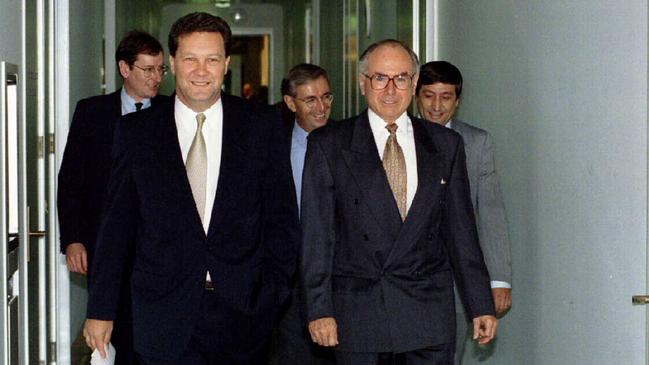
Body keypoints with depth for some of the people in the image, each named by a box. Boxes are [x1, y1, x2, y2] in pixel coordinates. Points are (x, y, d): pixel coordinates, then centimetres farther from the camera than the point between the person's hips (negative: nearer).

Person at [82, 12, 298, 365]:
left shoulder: (262, 126, 3)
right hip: (163, 319, 0)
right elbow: (117, 225, 5)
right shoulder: (135, 131, 4)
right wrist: (100, 310, 4)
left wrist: (275, 293, -3)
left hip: (244, 310, 0)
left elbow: (281, 218, 5)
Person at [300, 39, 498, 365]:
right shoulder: (328, 145, 2)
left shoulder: (446, 145, 9)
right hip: (356, 315, -1)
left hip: (429, 314, 2)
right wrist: (319, 310, -8)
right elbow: (316, 235, -2)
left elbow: (460, 230, 9)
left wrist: (481, 306, 7)